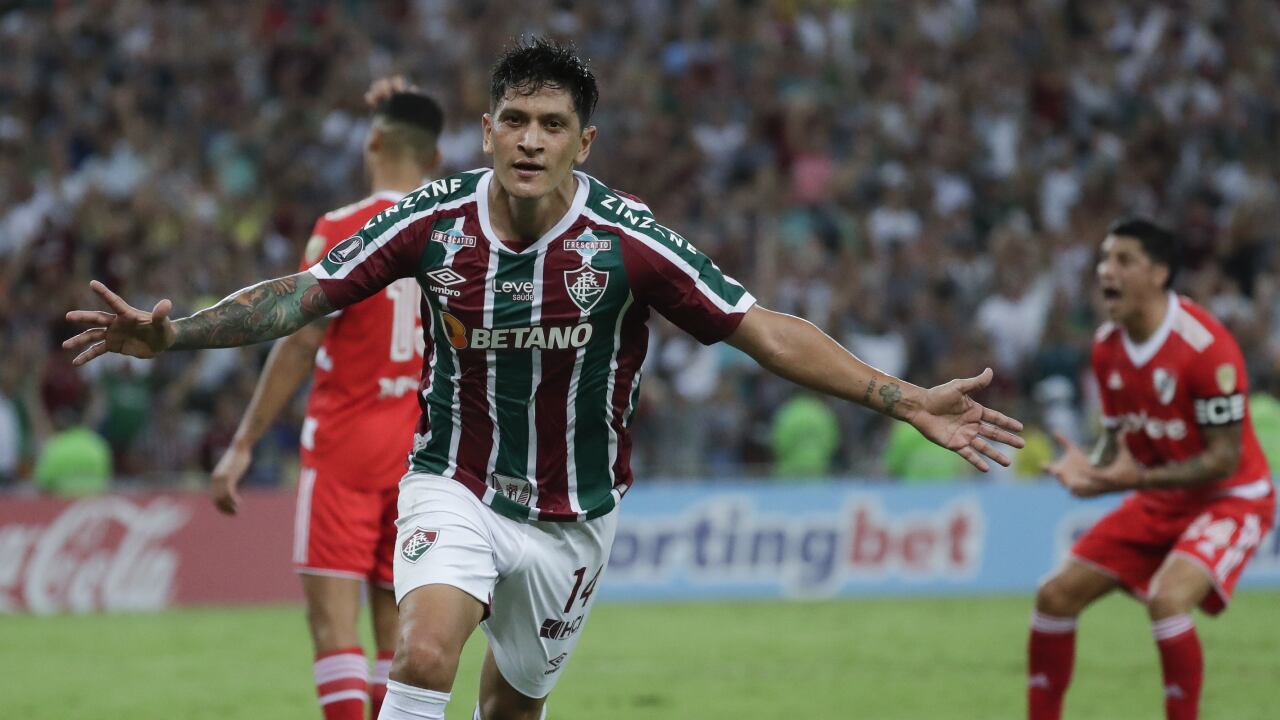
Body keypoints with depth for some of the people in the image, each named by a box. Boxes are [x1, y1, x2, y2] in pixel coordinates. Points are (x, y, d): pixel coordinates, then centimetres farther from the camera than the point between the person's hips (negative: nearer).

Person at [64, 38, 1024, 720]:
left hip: (574, 515, 1)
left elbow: (766, 332, -16)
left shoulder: (628, 241, -18)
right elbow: (299, 298, -6)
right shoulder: (433, 222, -14)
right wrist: (171, 335, -19)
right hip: (456, 484, 0)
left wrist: (909, 402, -23)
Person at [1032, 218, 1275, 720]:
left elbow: (1224, 458, -23)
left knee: (1167, 599, -32)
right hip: (1159, 502, 8)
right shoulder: (1108, 345, -1)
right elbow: (1118, 437, 9)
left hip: (1229, 500, -8)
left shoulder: (1207, 347, -25)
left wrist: (1139, 478, -33)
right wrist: (1091, 470, -15)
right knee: (1057, 595, 1)